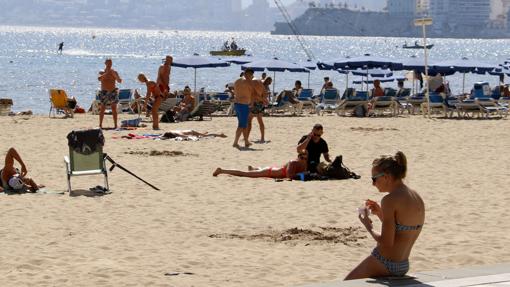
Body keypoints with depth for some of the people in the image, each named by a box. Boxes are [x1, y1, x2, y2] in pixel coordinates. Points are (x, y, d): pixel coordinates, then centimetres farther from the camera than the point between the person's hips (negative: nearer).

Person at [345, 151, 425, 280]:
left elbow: (386, 243, -23)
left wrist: (369, 227, -7)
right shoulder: (417, 198, 7)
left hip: (384, 264, -9)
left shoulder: (390, 200, -19)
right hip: (403, 266, 9)